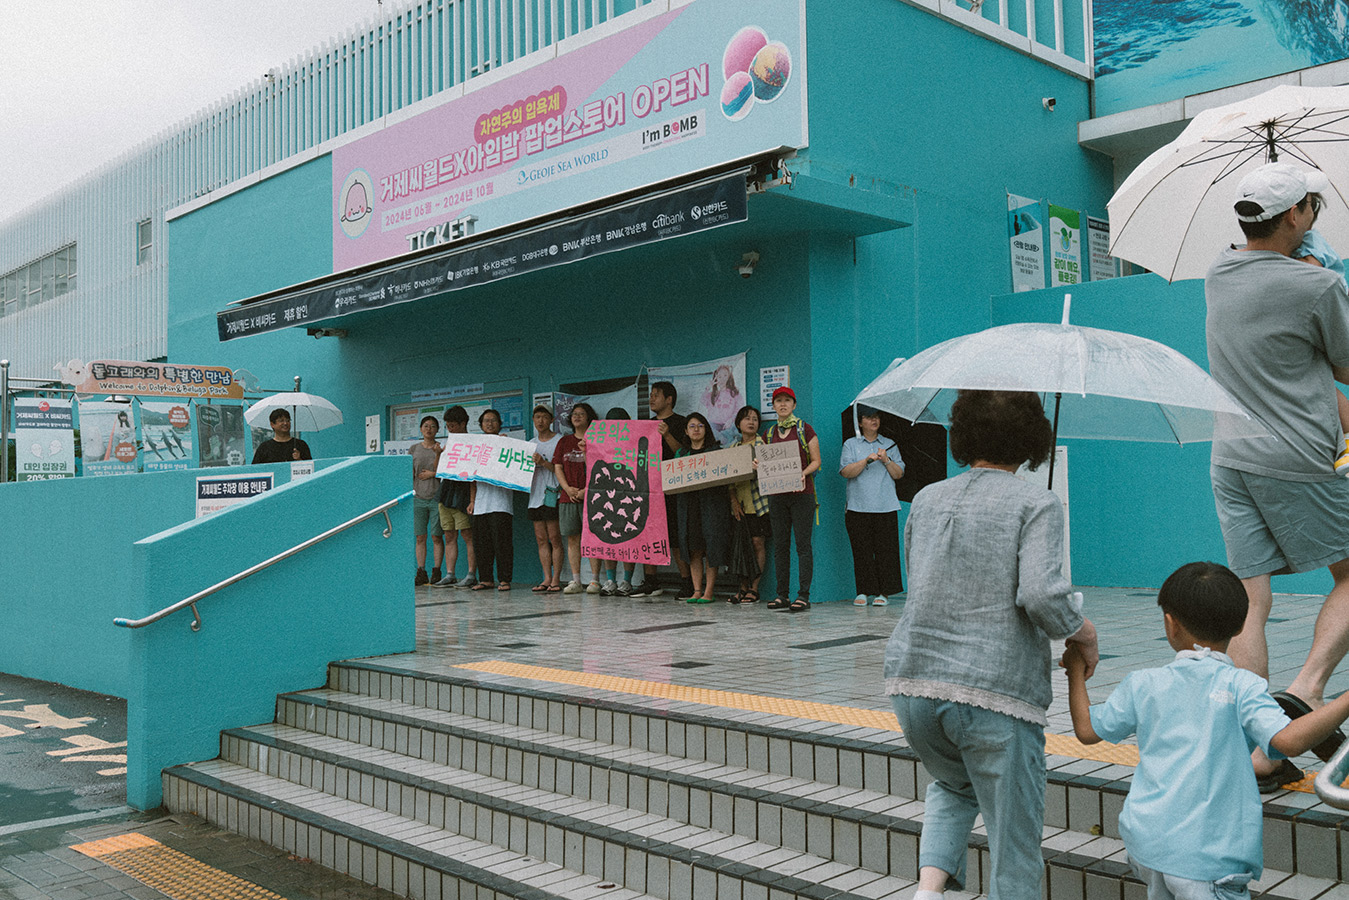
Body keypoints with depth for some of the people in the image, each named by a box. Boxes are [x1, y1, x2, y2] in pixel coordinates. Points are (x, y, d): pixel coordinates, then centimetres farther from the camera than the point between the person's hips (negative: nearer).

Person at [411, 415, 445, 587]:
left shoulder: (441, 448, 4)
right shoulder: (414, 449, 12)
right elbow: (410, 473, 12)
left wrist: (438, 453, -11)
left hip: (436, 497, -2)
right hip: (418, 497, 3)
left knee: (437, 537, -3)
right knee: (420, 537, 2)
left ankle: (436, 572, 2)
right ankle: (421, 573, 6)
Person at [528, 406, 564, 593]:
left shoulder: (559, 441, -1)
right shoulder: (532, 443, 18)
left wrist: (544, 463, -20)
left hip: (552, 493, -6)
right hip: (535, 493, 6)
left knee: (554, 537, -7)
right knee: (541, 539, 4)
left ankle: (556, 579, -4)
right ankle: (547, 578, 7)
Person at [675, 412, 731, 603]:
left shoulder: (716, 451, 6)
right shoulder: (681, 453, 16)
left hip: (711, 502, -3)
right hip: (688, 503, 3)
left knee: (711, 547, -6)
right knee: (693, 549, 2)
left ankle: (708, 592, -2)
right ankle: (696, 590, 6)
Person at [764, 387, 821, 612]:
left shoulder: (804, 429, 0)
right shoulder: (770, 433, 13)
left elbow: (816, 461, 0)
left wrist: (803, 473, -18)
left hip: (801, 494, -5)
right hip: (777, 495, 5)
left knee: (803, 544, -5)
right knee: (780, 545, 5)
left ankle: (803, 595, -4)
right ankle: (782, 595, 11)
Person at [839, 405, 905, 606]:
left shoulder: (889, 445, 14)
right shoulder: (850, 444, 9)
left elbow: (899, 474, 8)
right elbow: (846, 472, -4)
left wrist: (886, 461, -8)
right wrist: (867, 460, -14)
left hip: (885, 507, 1)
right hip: (858, 507, -1)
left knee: (885, 550, -3)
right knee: (861, 550, -1)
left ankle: (884, 592, 4)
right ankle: (864, 591, 7)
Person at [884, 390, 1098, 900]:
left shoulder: (926, 501, 12)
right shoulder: (1037, 505, -4)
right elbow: (1041, 594, -18)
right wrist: (1086, 635, 0)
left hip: (912, 684, 5)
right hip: (998, 694, -5)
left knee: (953, 786, 32)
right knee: (1014, 851, 10)